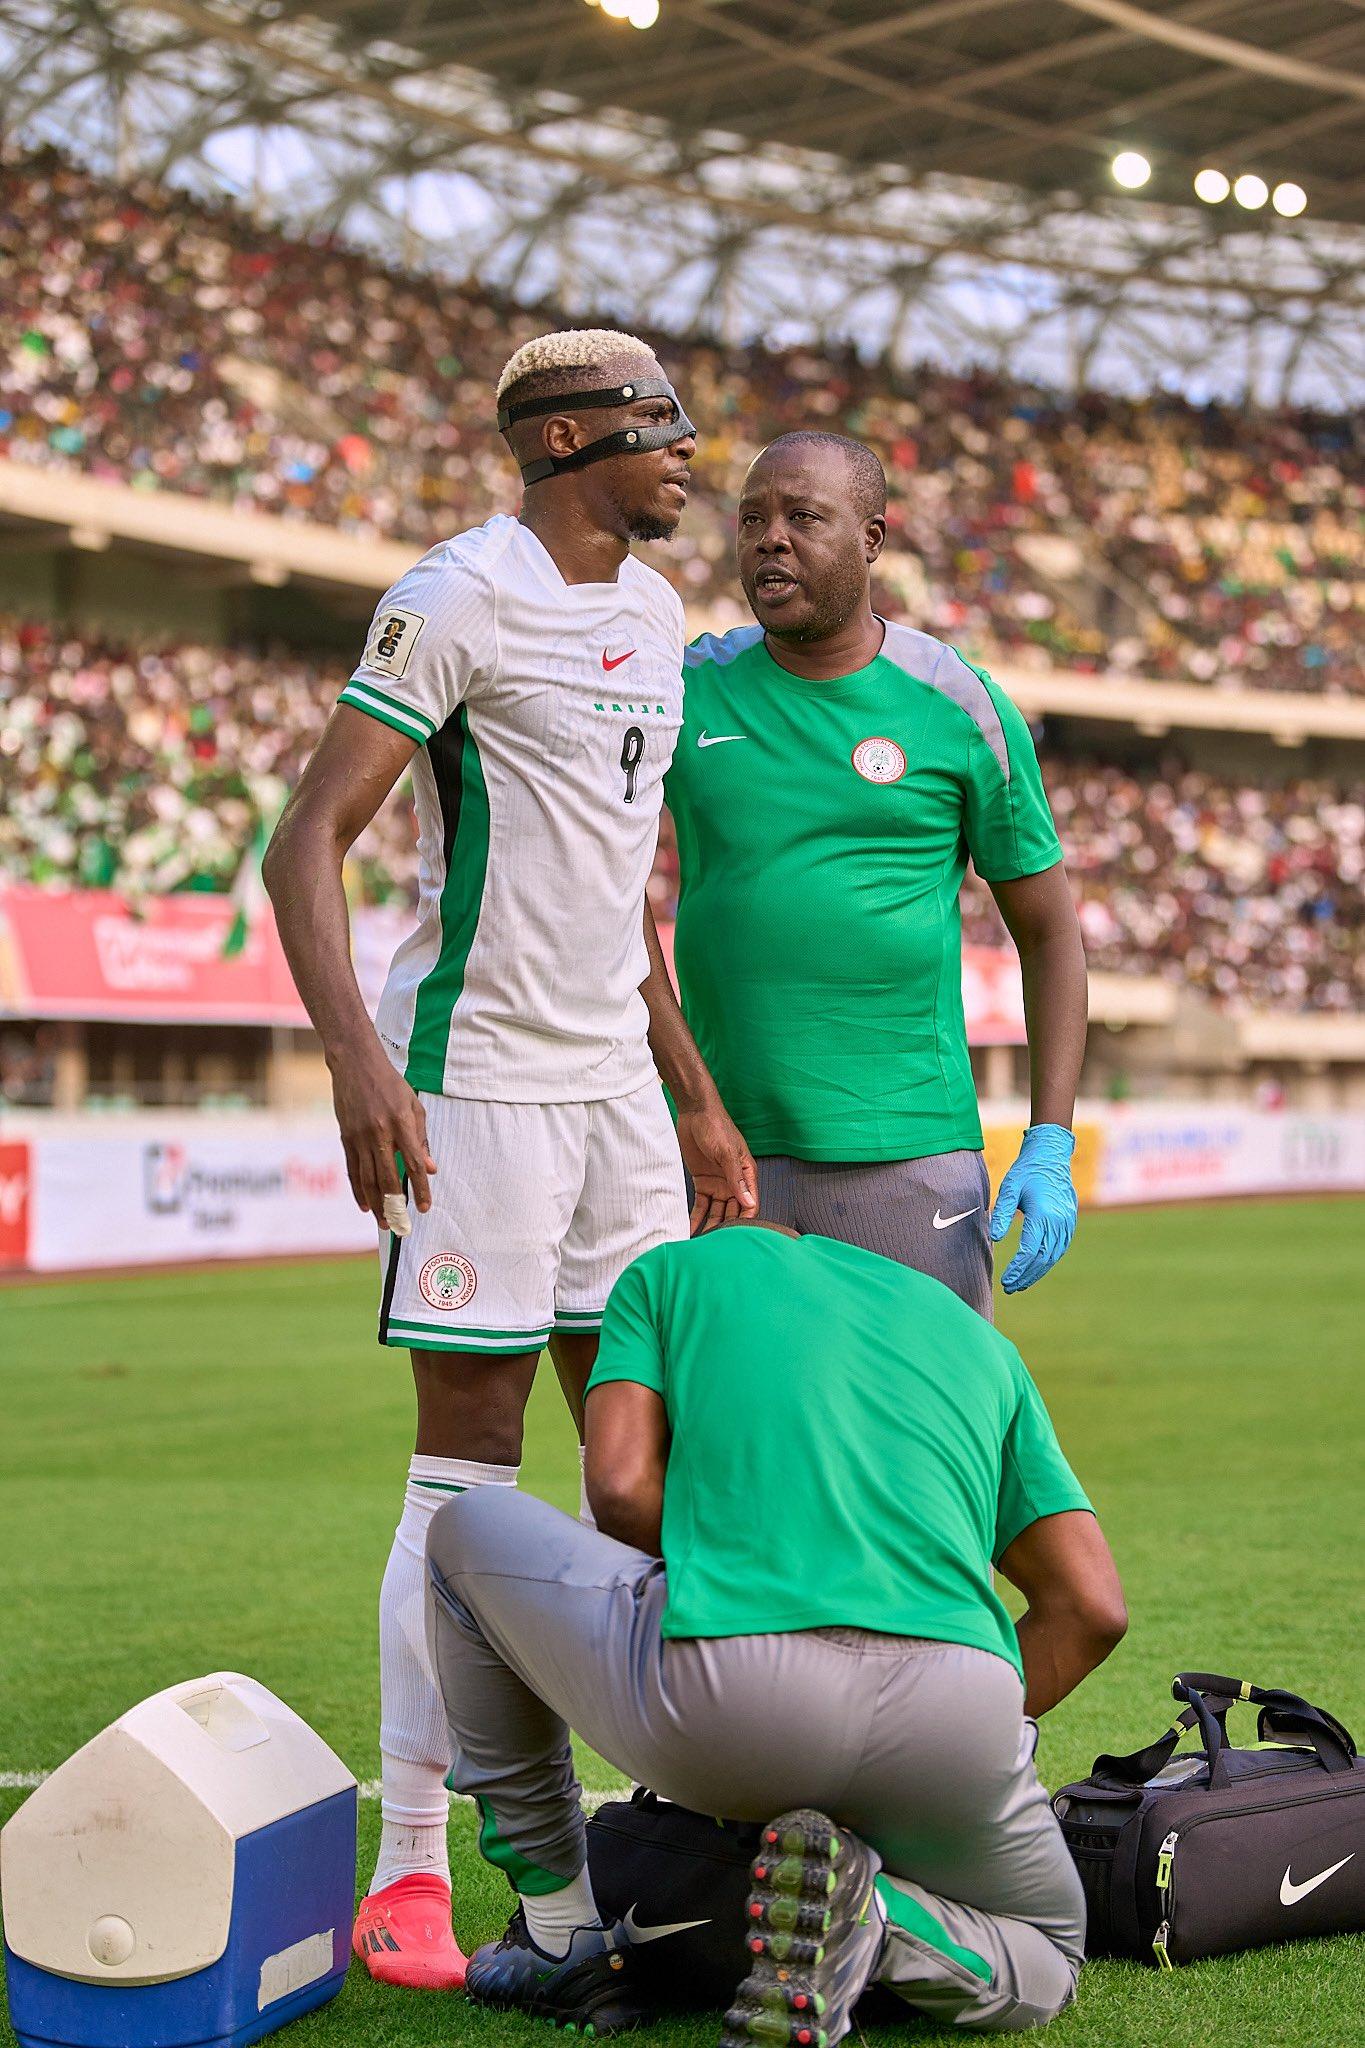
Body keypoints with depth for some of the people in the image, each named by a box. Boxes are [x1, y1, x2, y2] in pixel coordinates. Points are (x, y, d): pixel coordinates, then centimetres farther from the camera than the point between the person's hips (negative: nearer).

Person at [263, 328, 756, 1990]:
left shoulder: (654, 612, 16)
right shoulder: (460, 598, -10)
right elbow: (307, 845, -15)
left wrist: (696, 1100, 21)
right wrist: (357, 1057, -28)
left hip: (615, 1083, 8)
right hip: (480, 1082, -8)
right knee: (467, 1469, -5)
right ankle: (407, 1873, 4)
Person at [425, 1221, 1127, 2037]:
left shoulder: (671, 1269, 23)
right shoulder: (977, 1334, 31)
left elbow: (620, 1490, 6)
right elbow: (1095, 1609, 21)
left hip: (721, 1693, -2)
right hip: (953, 1709, 3)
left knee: (471, 1529, 27)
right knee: (1045, 1965, 33)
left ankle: (560, 1932, 26)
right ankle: (866, 1919, -2)